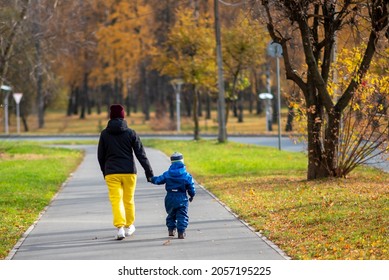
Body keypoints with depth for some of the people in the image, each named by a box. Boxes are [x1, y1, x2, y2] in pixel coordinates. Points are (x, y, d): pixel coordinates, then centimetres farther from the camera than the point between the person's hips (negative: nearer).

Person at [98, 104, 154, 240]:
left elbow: (100, 156, 8)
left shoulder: (104, 134, 2)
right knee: (129, 200, 15)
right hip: (129, 172, 1)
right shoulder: (130, 133, -1)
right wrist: (149, 172, -1)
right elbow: (140, 154, -3)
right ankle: (129, 226, 27)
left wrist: (104, 172, 22)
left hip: (111, 173, -1)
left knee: (116, 200, -4)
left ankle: (120, 227, -19)